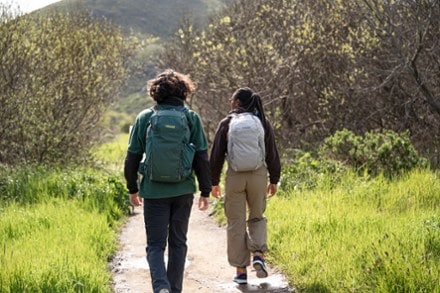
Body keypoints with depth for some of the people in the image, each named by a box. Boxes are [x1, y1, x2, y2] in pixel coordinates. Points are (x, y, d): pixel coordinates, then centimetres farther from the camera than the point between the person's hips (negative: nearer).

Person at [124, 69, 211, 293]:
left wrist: (133, 189, 13)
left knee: (155, 245, 4)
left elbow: (132, 157, 1)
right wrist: (205, 191, 7)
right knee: (178, 243, 15)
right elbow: (202, 158, -1)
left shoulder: (145, 118, -2)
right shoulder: (191, 118, -1)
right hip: (183, 190, 1)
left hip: (154, 191, -1)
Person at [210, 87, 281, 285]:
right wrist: (274, 180, 14)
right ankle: (258, 255, -4)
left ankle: (241, 270, 9)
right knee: (257, 217, 19)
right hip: (258, 175, 1)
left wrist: (214, 182, 9)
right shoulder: (263, 123, 2)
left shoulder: (226, 123, -2)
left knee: (236, 223, 7)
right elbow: (272, 155, 4)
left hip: (234, 177, -1)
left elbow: (216, 155, 0)